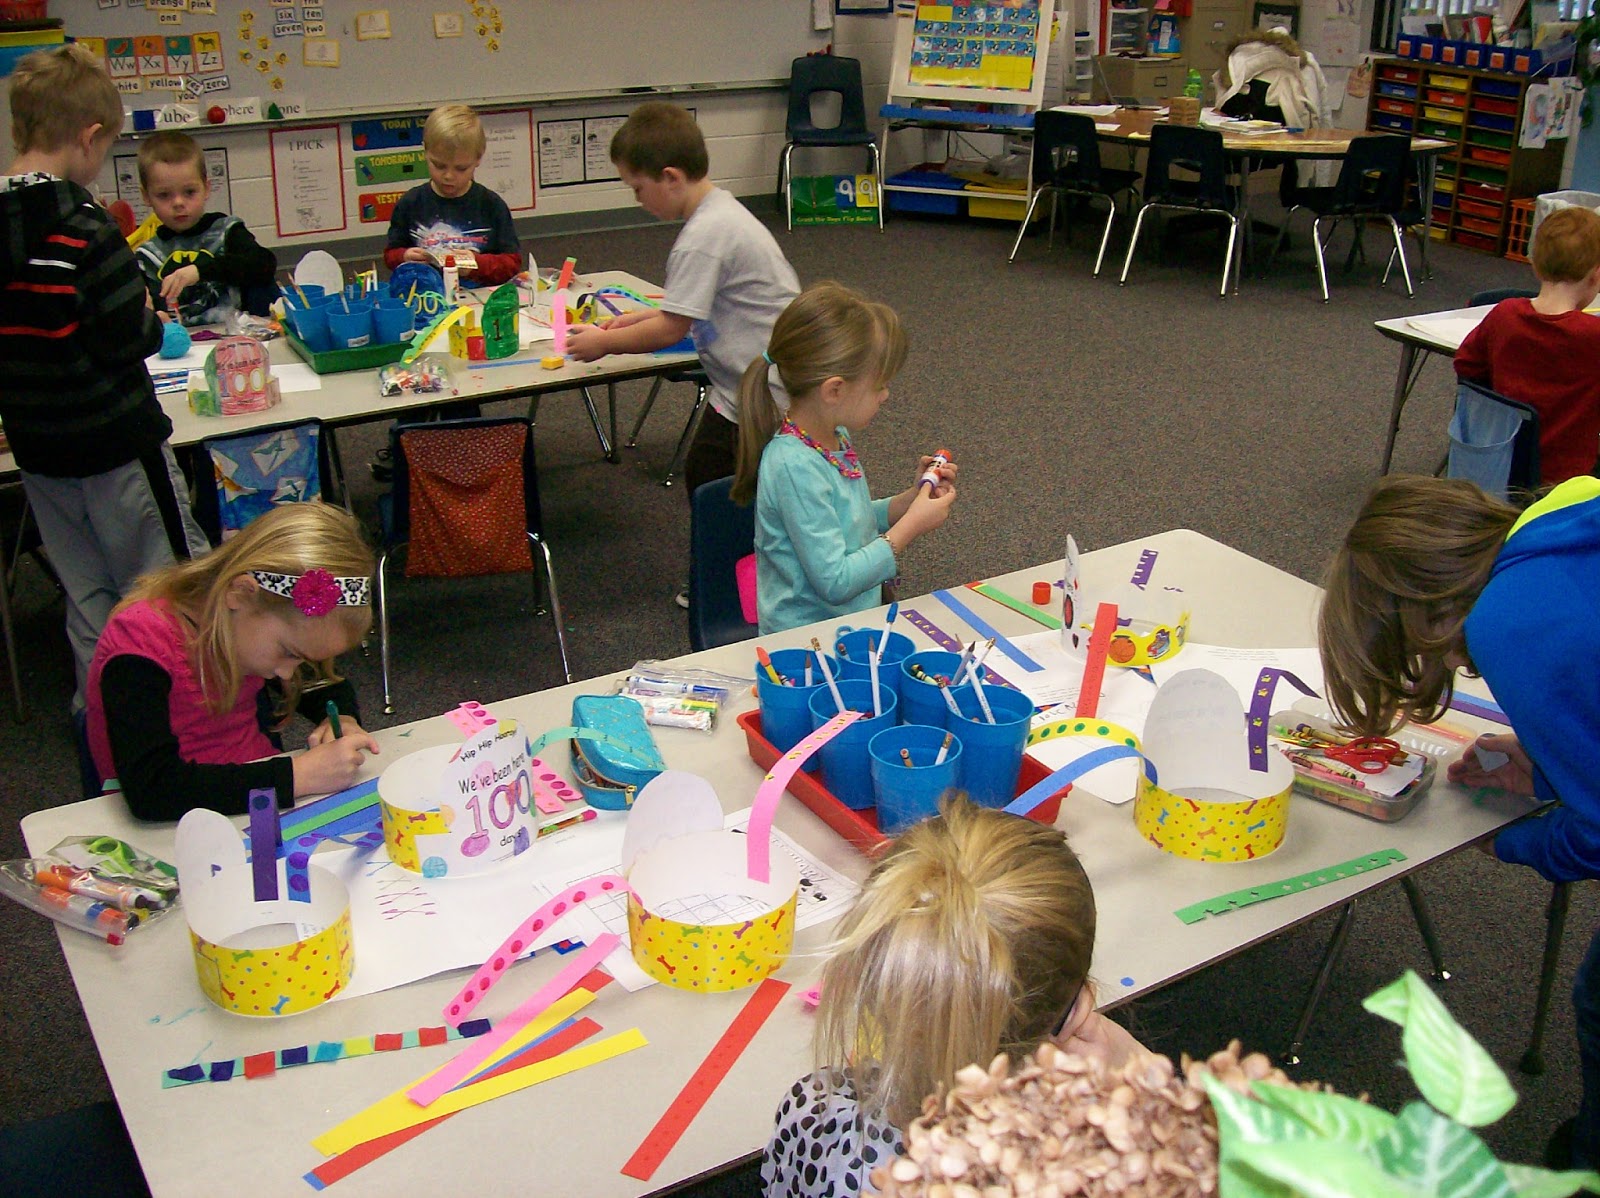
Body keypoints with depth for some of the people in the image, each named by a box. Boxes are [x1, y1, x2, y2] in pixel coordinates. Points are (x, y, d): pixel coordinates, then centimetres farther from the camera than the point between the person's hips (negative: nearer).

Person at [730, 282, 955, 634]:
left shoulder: (835, 436, 5)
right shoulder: (795, 466, -23)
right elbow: (834, 582, -23)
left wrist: (913, 497, 8)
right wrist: (910, 526, -16)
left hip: (854, 623, 9)